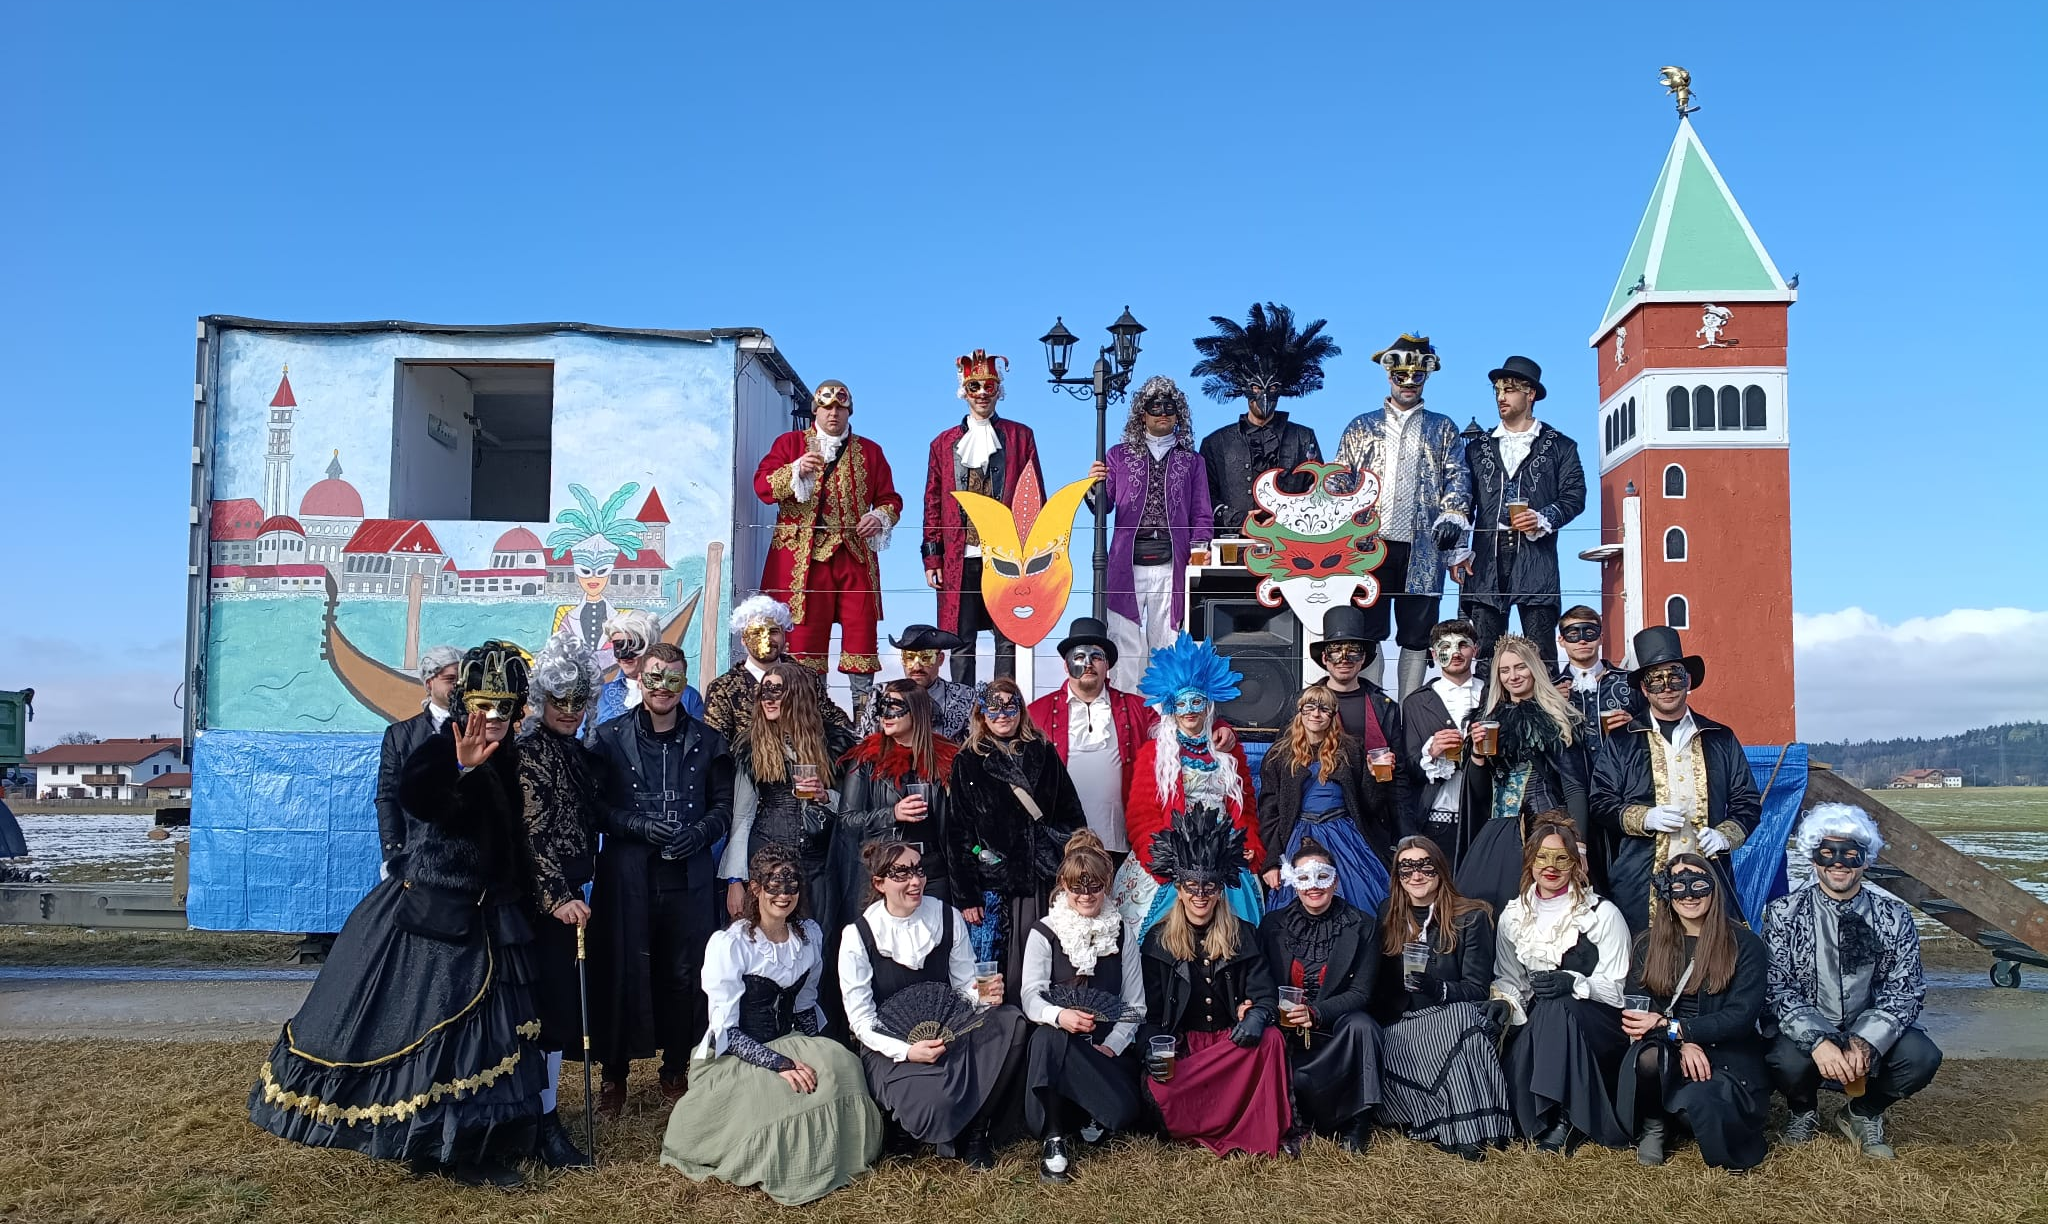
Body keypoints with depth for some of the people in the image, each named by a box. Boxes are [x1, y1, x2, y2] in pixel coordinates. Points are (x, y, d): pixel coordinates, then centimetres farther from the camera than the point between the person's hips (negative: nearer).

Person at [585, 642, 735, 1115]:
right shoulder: (609, 737, 4)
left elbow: (724, 805, 9)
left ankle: (676, 1069, 22)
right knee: (621, 971, 2)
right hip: (626, 875, -1)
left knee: (683, 975, 6)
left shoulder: (707, 741, 9)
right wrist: (640, 826, -13)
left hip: (688, 876, 1)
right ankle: (614, 1073, 18)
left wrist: (699, 833, -10)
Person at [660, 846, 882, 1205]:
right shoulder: (729, 944, -16)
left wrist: (819, 1054, -6)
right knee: (778, 1092, -32)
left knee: (841, 1064, -24)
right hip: (733, 1055, -5)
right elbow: (726, 1031, -17)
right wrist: (780, 1064, -28)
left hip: (788, 1042, 5)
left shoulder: (810, 935, 2)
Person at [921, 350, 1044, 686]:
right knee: (960, 643, 3)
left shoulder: (1020, 436, 10)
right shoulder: (944, 443, 14)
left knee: (1008, 640, 1)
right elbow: (933, 504, 12)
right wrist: (932, 558, 5)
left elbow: (1035, 496, 7)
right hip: (959, 560, 1)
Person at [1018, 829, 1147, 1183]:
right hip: (1058, 1044, -1)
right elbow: (1030, 996, -9)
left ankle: (1090, 1119, 8)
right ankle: (1054, 1137, -23)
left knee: (1126, 1112, -28)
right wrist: (1059, 1016, -31)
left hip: (1107, 1045, 2)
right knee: (1047, 1037, -39)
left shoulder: (1123, 932, 10)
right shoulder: (1043, 933, 2)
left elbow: (1135, 1002, 6)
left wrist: (1111, 1046, -11)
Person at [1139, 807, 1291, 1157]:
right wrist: (1154, 1048, -18)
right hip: (1180, 1043, -1)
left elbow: (1265, 995, 0)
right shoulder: (1157, 941, 5)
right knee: (1161, 1090, -32)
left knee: (1269, 1038, -33)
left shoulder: (1244, 935, 7)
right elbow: (1151, 1011, 3)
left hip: (1234, 1040, 1)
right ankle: (1236, 1129, -10)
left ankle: (1264, 1137, -21)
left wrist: (1257, 1015, -25)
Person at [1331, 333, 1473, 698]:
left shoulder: (1442, 428, 16)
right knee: (1368, 633, -2)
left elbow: (1458, 476, 6)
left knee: (1417, 637, 2)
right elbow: (1338, 482, 12)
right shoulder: (1362, 427, 16)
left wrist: (1453, 515, -12)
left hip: (1422, 549, 0)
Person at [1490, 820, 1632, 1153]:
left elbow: (1613, 988, -8)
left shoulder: (1603, 914, -4)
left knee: (1556, 1008, -36)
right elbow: (1507, 978, 10)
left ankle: (1565, 1118, -25)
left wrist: (1572, 983, -27)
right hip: (1537, 1024, 3)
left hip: (1597, 1028, -3)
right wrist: (1503, 1002, -13)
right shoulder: (1514, 914, 9)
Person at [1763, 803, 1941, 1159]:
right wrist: (1817, 1042, -27)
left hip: (1869, 1035, 2)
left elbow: (1905, 991, -6)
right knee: (1787, 1060, -34)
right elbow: (1775, 987, -11)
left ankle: (1863, 1115, 6)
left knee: (1922, 1056, -27)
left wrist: (1865, 1043, -23)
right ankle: (1803, 1113, 6)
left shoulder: (1894, 917, 0)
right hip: (1806, 1033, -2)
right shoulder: (1784, 913, -5)